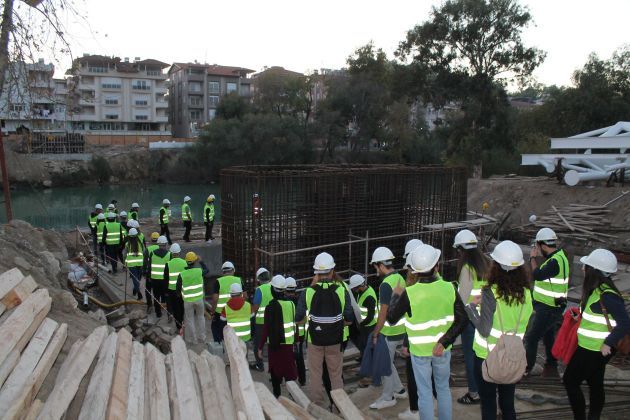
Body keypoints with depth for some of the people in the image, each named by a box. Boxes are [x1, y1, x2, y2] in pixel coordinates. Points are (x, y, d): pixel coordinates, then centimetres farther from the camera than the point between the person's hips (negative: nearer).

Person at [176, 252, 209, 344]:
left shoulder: (182, 274, -13)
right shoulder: (199, 271, -11)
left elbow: (178, 289, -5)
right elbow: (206, 270, 13)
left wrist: (181, 294, 16)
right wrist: (201, 261, 19)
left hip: (188, 300, -1)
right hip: (199, 299, 1)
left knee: (189, 319, 12)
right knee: (200, 317, 18)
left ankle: (191, 339, 20)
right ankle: (202, 338, 24)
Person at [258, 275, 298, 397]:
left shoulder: (271, 306, -15)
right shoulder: (291, 303, 1)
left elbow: (266, 328, -14)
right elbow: (295, 324, 10)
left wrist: (260, 346, -7)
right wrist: (296, 340, 21)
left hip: (276, 343, -4)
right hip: (289, 342, 4)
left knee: (276, 370, 9)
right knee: (290, 369, 11)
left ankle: (277, 395, 16)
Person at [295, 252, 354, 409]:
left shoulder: (308, 292, -13)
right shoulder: (342, 291, -11)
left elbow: (298, 318, -8)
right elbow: (349, 319, -8)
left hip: (314, 339, -1)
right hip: (335, 339, 1)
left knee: (315, 374, 13)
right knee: (336, 375, 15)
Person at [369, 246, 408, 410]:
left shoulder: (386, 284, -22)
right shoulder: (400, 278, 5)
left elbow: (383, 313, -20)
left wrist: (375, 334, -11)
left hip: (389, 332, -9)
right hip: (399, 329, 9)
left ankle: (387, 398, 19)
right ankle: (399, 390, 32)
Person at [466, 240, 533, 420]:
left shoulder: (491, 292, -21)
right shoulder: (525, 293, -6)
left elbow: (484, 329, -20)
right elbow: (524, 326, 6)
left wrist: (472, 306, -8)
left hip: (487, 357, -4)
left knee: (488, 405, 11)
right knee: (508, 404, 19)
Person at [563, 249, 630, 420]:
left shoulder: (607, 296, -26)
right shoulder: (596, 290, 1)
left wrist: (608, 343, -22)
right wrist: (579, 317, 5)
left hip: (595, 350, -9)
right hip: (590, 347, 9)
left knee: (570, 380, 3)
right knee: (595, 383, 21)